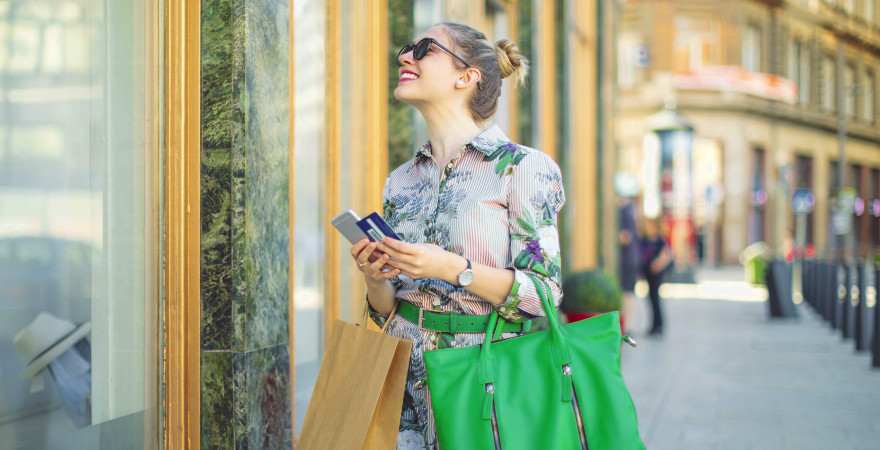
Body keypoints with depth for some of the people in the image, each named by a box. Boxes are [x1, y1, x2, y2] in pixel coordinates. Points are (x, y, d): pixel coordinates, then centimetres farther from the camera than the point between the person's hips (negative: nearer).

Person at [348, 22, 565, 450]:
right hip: (409, 382, 4)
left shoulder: (522, 167, -5)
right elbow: (388, 312, 13)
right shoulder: (399, 182, 10)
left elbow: (544, 292, -10)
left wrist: (452, 268, -21)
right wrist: (375, 278, -8)